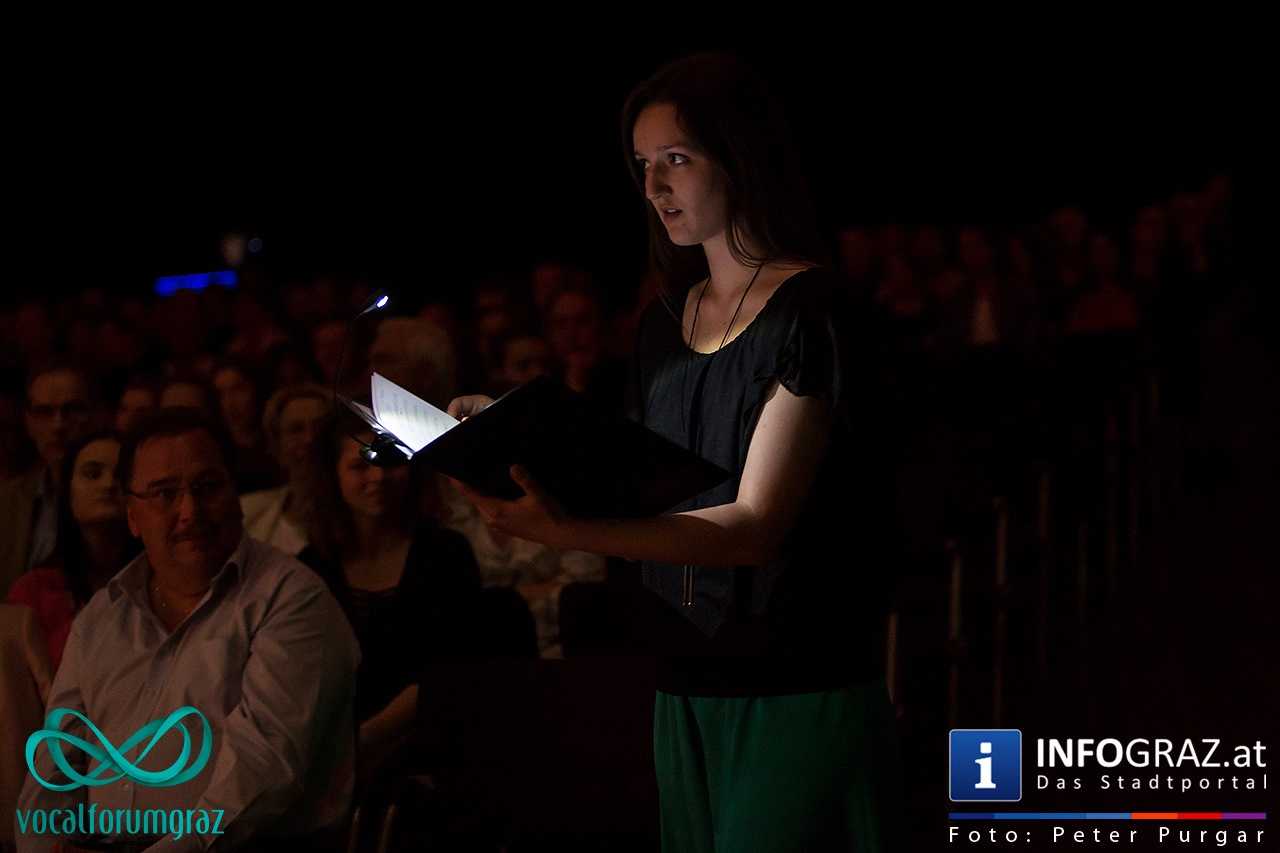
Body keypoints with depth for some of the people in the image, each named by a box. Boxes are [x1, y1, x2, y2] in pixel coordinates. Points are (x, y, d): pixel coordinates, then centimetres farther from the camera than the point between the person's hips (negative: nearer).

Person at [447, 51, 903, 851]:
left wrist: (568, 532, -30)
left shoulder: (811, 311, -10)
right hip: (687, 690, 7)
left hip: (800, 695, -7)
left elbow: (755, 525, -19)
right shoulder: (666, 326, 12)